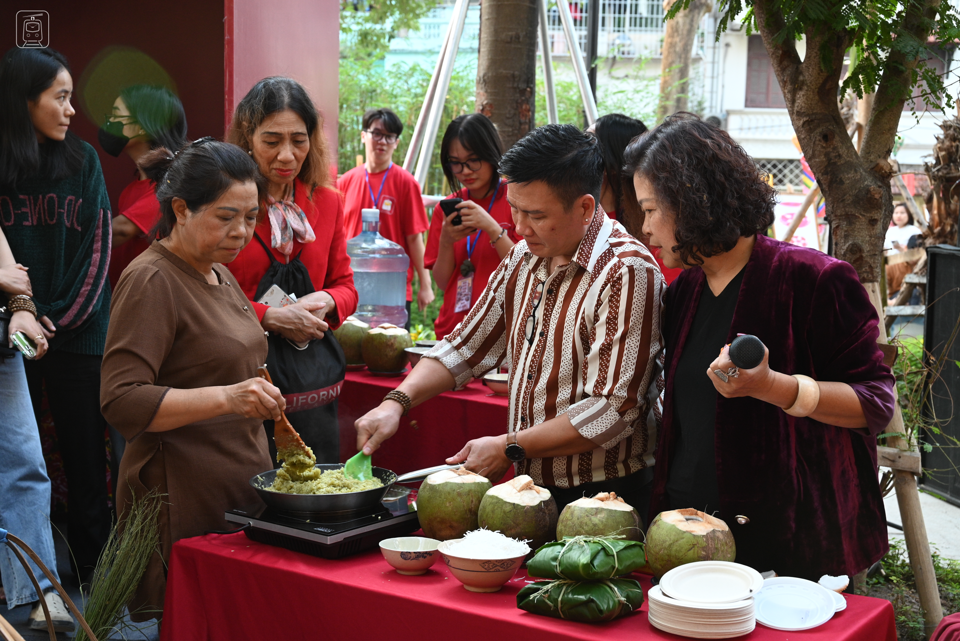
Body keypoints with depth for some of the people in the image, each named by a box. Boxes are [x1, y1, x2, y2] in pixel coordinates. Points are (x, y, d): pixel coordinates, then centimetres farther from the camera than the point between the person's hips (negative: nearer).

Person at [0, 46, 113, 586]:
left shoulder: (83, 161, 5)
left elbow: (97, 246, 1)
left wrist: (63, 317, -7)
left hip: (79, 333, 1)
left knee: (85, 451, 6)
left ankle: (94, 570, 15)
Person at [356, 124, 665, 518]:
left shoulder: (627, 272, -21)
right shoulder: (523, 259, 7)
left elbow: (612, 411, -25)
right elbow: (465, 348, 14)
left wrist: (509, 448, -19)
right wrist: (397, 401, -2)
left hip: (605, 498, -7)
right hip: (532, 486, 7)